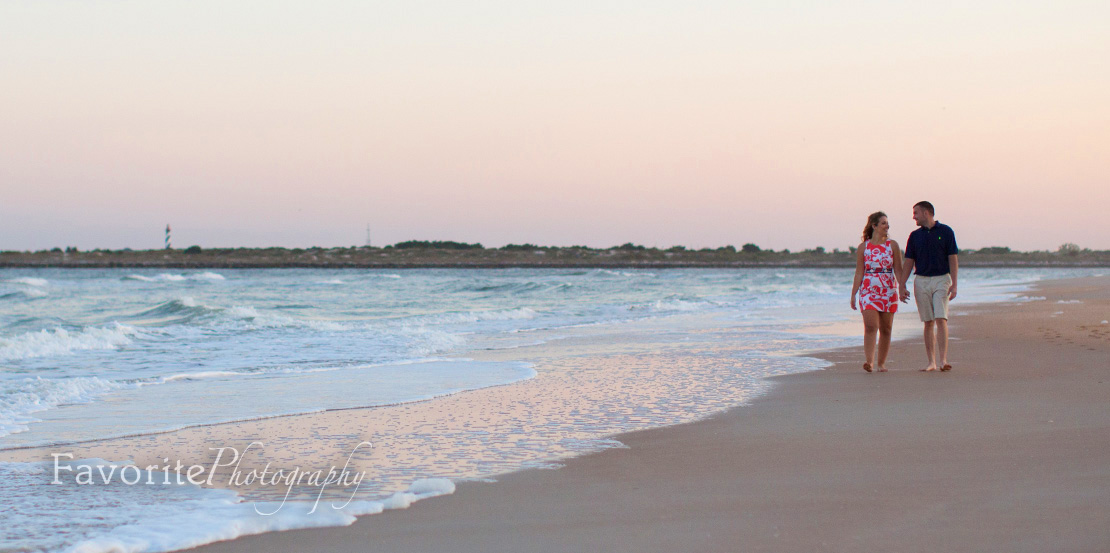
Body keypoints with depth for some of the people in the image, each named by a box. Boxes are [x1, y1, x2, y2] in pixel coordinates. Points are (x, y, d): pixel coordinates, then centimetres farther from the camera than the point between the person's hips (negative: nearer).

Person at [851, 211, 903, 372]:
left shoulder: (892, 245, 7)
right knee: (870, 327, -15)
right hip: (868, 291, -1)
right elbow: (859, 273, 6)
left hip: (889, 291, 2)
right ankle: (869, 360, -23)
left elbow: (898, 270, 5)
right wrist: (853, 294, 2)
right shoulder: (863, 247, 5)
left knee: (885, 329, 5)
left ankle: (882, 363, 14)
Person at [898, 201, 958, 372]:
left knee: (941, 319, -14)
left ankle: (943, 360, -19)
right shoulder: (915, 235, 10)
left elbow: (953, 259, -3)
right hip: (921, 281, 3)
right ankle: (931, 362, 7)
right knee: (928, 323, 3)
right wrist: (901, 286, 3)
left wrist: (954, 284, -10)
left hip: (941, 279, -3)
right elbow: (909, 262, 11)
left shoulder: (945, 231, 0)